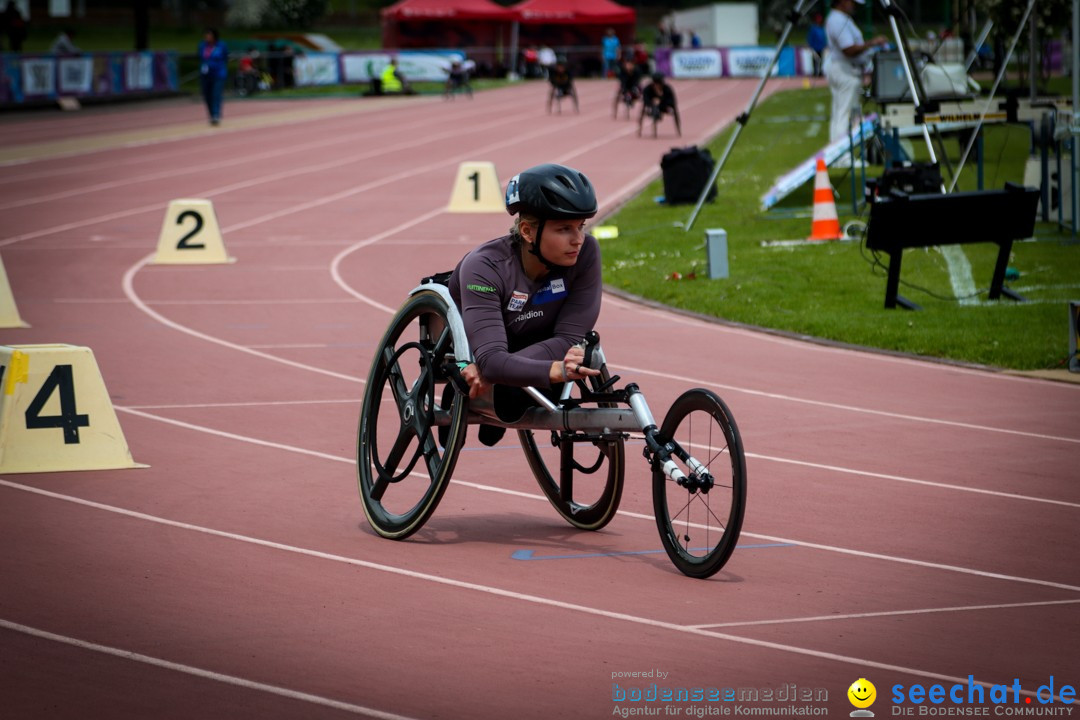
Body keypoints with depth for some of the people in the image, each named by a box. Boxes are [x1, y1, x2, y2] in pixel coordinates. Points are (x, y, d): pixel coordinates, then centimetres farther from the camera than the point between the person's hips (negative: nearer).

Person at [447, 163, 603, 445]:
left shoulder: (586, 252, -29)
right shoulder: (484, 266, -37)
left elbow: (570, 339, -30)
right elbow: (491, 359, -47)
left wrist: (493, 367, -42)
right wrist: (555, 370, -65)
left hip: (524, 345, 4)